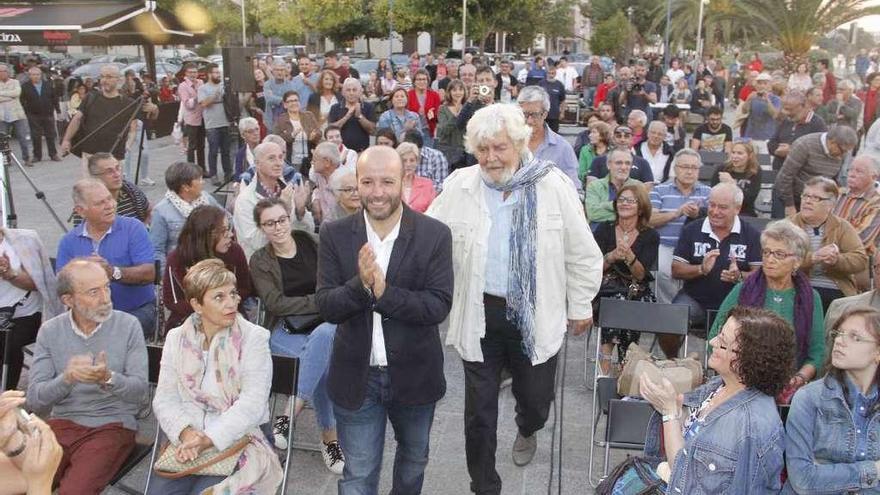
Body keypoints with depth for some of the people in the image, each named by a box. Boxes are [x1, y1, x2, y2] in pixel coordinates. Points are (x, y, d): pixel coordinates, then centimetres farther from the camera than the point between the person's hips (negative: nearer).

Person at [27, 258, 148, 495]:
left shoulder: (128, 325, -4)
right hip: (63, 422, 3)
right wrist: (67, 378, -24)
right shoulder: (49, 331, 2)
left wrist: (108, 378, -28)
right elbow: (34, 400, -3)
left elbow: (140, 391, -8)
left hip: (113, 424, -2)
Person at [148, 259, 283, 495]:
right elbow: (165, 398, 3)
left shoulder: (254, 338, -6)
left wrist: (209, 439, -22)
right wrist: (185, 432, -16)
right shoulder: (176, 338, 6)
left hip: (238, 439, -3)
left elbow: (253, 402, -13)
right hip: (187, 438, 3)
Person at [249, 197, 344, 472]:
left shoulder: (312, 243, 7)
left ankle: (292, 411, -28)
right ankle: (330, 436, -22)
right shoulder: (260, 261, 6)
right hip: (285, 331, -1)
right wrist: (320, 302, -16)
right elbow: (275, 303, -7)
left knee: (324, 336, -36)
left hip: (325, 326, 1)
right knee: (324, 357, -32)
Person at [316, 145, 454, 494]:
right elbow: (325, 306, -11)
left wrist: (382, 290, -30)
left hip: (414, 374, 1)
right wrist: (360, 284, -30)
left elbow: (439, 306, -18)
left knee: (413, 459, 26)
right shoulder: (334, 235, -8)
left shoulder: (435, 235, -13)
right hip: (356, 377, 0)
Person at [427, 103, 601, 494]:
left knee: (536, 399, 17)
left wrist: (581, 306, 6)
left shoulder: (554, 186, -7)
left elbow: (583, 254, 1)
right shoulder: (459, 186, -4)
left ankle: (527, 431, 55)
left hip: (536, 315, 0)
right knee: (479, 409, 8)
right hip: (479, 314, 1)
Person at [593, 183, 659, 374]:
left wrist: (630, 257, -25)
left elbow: (641, 275, -6)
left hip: (637, 293, 0)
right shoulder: (604, 229, 7)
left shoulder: (650, 236, 4)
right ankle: (605, 368, -30)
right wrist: (612, 257, -21)